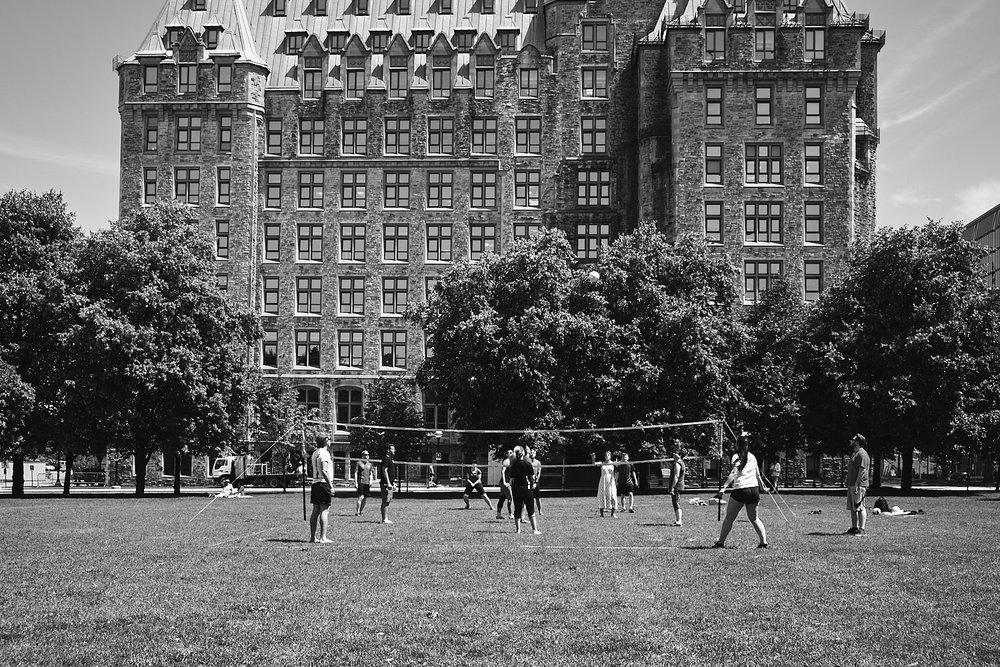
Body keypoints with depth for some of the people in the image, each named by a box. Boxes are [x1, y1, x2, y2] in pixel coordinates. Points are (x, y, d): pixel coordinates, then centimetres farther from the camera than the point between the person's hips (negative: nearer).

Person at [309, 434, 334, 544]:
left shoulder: (315, 453, 16)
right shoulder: (324, 453, -12)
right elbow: (324, 471, -19)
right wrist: (330, 485, -18)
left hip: (315, 483, 9)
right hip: (324, 483, -9)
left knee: (315, 512, 11)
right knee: (325, 511, -8)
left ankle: (312, 537, 12)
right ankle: (323, 538, -10)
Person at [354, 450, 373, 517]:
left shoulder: (369, 464, 14)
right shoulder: (359, 463, -1)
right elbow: (355, 473, -2)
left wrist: (370, 481, 6)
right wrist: (355, 482, -9)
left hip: (367, 482, 5)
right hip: (360, 482, -5)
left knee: (365, 499, 4)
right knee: (361, 497, -14)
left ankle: (360, 511, 14)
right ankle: (357, 512, -10)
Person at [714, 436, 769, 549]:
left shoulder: (737, 457, -3)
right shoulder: (752, 457, 11)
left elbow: (733, 474, -15)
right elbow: (758, 474, 20)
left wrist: (724, 487, -22)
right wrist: (761, 484, 39)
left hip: (740, 489, -5)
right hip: (754, 489, 5)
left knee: (729, 517, 2)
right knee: (754, 518, 16)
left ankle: (721, 542, 2)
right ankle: (764, 542, 7)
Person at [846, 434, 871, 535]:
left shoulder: (862, 454, -12)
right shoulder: (855, 453, 20)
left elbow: (862, 470, -19)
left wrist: (856, 485, -22)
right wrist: (849, 485, 20)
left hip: (859, 485, -10)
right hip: (851, 485, 10)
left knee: (859, 507, -10)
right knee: (852, 508, 12)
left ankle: (862, 529, -9)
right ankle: (854, 528, 18)